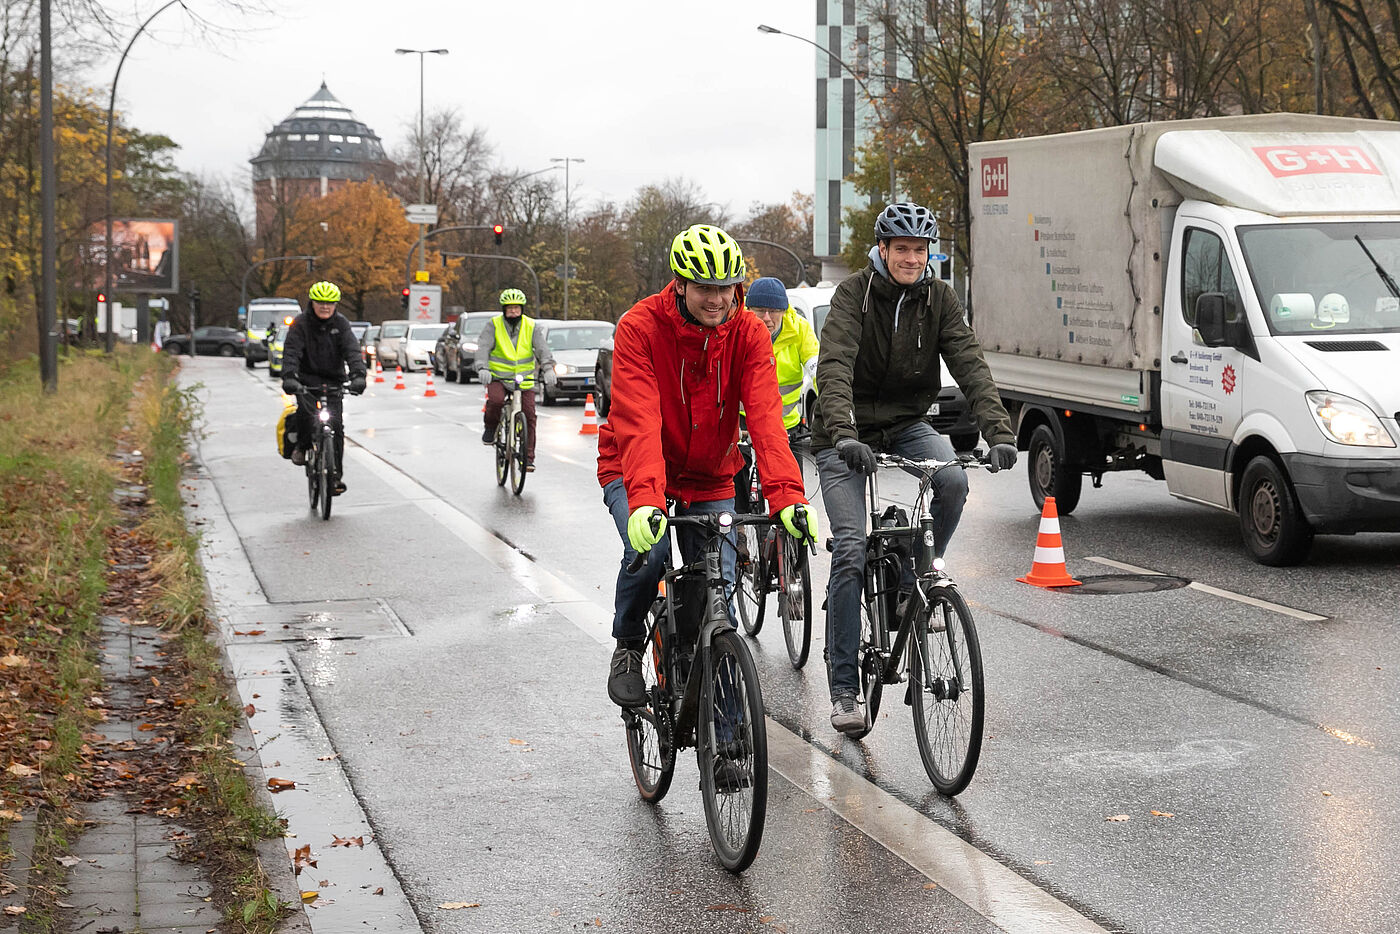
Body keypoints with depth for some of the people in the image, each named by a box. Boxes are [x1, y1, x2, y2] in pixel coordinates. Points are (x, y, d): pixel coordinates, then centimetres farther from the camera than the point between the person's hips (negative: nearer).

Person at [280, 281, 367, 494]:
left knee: (336, 424, -7)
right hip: (308, 378, -2)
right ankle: (302, 446, -4)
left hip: (333, 379, 2)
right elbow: (291, 351, -19)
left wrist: (358, 375, -32)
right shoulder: (300, 323, -7)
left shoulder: (341, 323, -2)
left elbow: (352, 350, -13)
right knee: (306, 408, -31)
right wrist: (289, 377, -36)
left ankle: (336, 475, 0)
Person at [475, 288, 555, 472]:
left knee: (529, 415, -8)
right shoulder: (494, 325, -2)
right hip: (498, 377, -2)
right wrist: (482, 368, -32)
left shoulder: (531, 327, 2)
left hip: (525, 379, 2)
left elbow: (542, 348, -9)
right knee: (495, 400, -31)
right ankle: (491, 427, 1)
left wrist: (548, 368, -28)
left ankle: (528, 457, 1)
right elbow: (483, 346, -14)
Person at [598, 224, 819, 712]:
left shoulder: (749, 333, -14)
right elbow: (639, 423, -32)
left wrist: (787, 496, -39)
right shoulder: (641, 326, -22)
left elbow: (765, 417, -24)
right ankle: (627, 645, -1)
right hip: (633, 470, -3)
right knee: (649, 549, -32)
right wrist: (645, 500, -47)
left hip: (709, 479, 3)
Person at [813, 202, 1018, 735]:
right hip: (847, 435, -3)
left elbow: (970, 366, -15)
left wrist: (999, 433, -31)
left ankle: (911, 580, -2)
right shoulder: (854, 294, -16)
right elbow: (834, 369, -30)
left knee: (953, 480, -29)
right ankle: (844, 690, -5)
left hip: (906, 425, 3)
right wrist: (843, 435, -47)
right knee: (851, 551, -13)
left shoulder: (938, 299, -5)